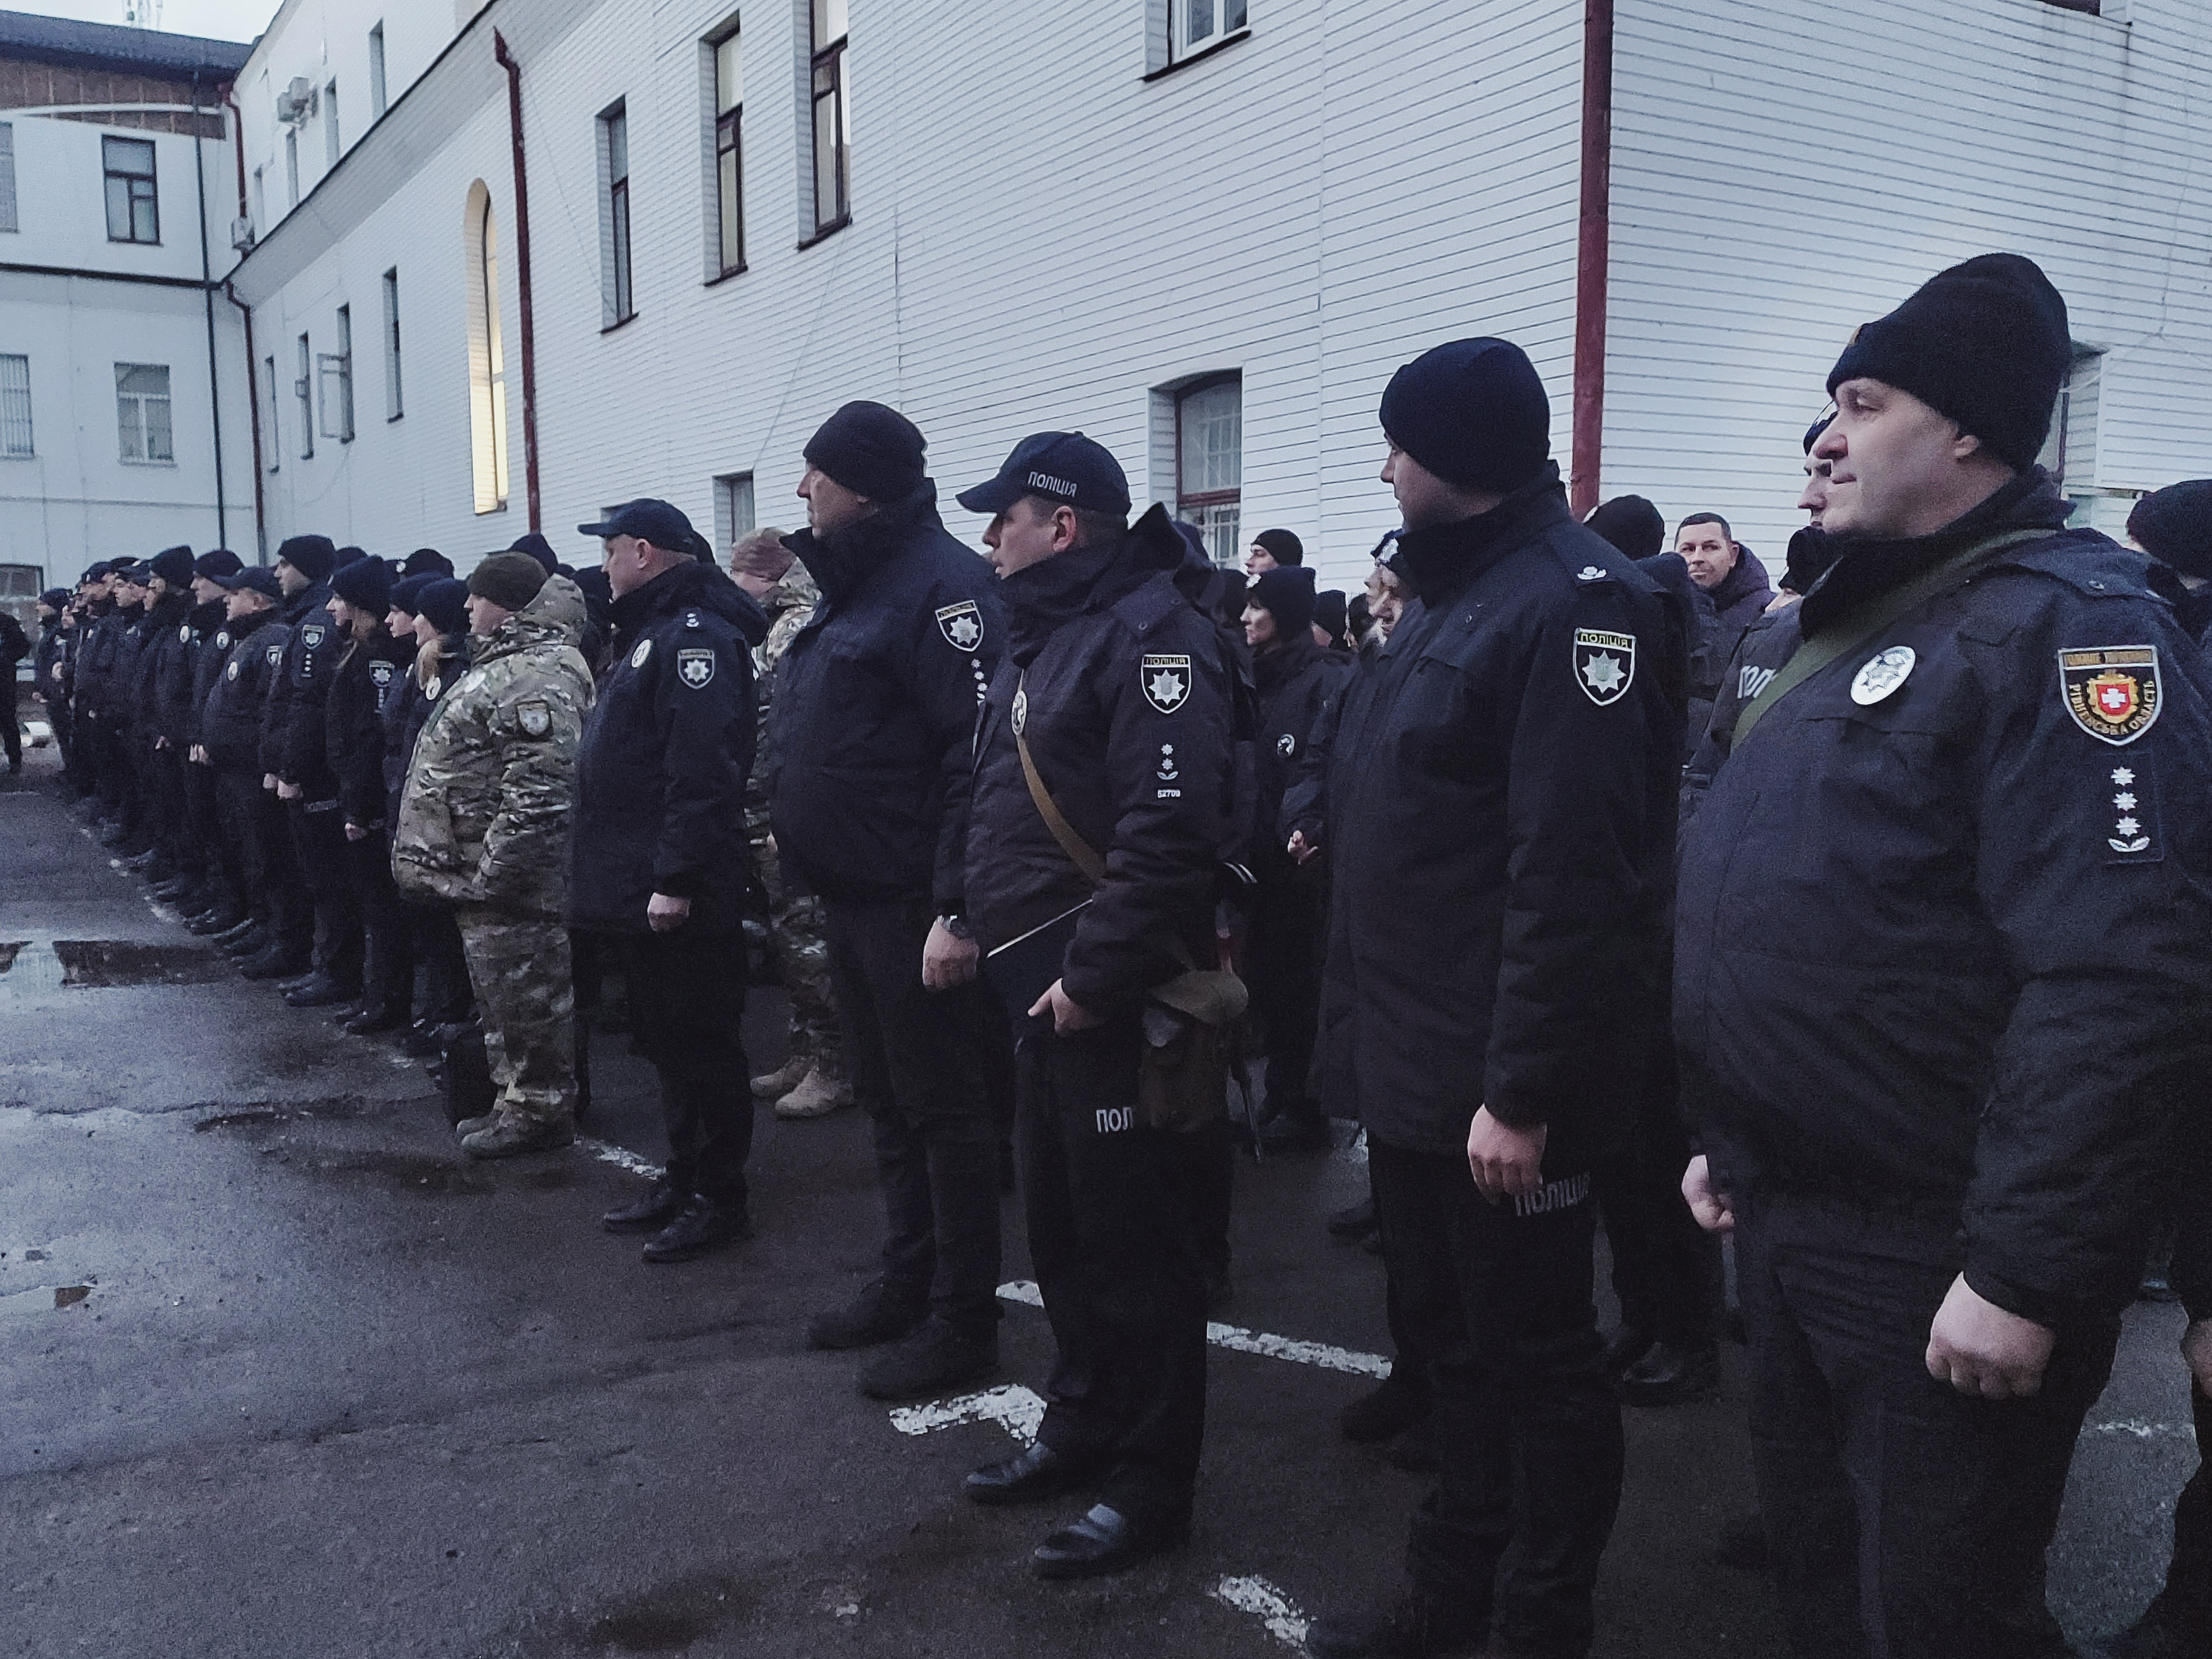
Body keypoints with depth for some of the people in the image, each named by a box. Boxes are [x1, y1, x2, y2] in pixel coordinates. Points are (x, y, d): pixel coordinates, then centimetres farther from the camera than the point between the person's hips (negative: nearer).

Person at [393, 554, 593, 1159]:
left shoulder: (534, 678, -20)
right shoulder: (505, 665, 16)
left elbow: (536, 794, -27)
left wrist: (493, 870, -24)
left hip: (506, 877, -11)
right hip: (481, 875, 11)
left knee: (524, 994, -1)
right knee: (501, 991, 18)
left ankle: (540, 1109, 10)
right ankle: (516, 1099, 29)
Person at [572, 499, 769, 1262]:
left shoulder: (695, 635, -15)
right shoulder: (650, 630, 18)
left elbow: (702, 772, -25)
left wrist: (675, 877, -26)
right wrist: (625, 873, 20)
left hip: (676, 894, -11)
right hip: (637, 887, 11)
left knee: (700, 1044, -1)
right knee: (665, 1041, 18)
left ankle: (719, 1198, 9)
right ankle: (683, 1177, 29)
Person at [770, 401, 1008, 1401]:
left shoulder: (940, 582, -16)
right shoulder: (852, 586, 16)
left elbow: (979, 749, -24)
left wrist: (957, 905, -27)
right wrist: (796, 835, 17)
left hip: (912, 899, -10)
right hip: (851, 894, 10)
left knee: (939, 1106, 0)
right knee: (885, 1097, 18)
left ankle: (962, 1320, 11)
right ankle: (907, 1284, 31)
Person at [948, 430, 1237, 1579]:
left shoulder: (1152, 632, -16)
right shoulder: (1042, 633, 16)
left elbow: (1169, 830, -26)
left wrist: (1092, 973, -24)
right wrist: (971, 916, 13)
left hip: (1113, 998, -10)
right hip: (1041, 986, 10)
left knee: (1135, 1243, 2)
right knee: (1060, 1224, 20)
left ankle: (1149, 1486, 16)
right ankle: (1082, 1429, 37)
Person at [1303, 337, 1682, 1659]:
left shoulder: (1574, 601, -17)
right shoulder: (1455, 592, 14)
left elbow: (1571, 880, -24)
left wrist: (1522, 1089, -24)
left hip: (1500, 1086, -10)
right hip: (1417, 1065, 10)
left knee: (1534, 1358, 7)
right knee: (1452, 1336, 21)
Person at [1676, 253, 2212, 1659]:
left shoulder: (2063, 623, -17)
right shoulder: (1813, 631, 12)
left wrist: (2025, 1275, -25)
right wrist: (1728, 1134, 19)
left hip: (1937, 1265, -8)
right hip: (1784, 1220, 8)